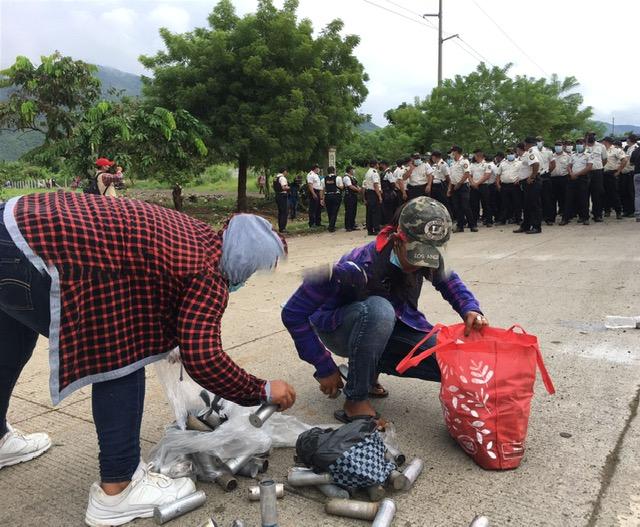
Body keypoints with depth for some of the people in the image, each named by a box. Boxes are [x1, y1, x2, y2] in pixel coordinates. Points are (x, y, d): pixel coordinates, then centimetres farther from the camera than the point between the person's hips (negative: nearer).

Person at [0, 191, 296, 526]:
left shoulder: (195, 234, 12)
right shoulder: (210, 275, -12)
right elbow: (201, 358, -17)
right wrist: (263, 391, -3)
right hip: (29, 252, -10)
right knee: (120, 360, -2)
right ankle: (116, 492, 9)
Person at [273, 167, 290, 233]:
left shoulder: (276, 177, 14)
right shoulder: (282, 178, -15)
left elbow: (274, 187, 17)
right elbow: (284, 187, -24)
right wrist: (289, 187, -7)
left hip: (277, 195, 9)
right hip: (283, 196, -9)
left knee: (280, 212, 16)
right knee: (285, 213, -4)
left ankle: (280, 227, 21)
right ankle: (282, 228, -4)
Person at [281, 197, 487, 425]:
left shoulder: (426, 257, -17)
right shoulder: (358, 267, -34)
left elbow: (449, 281, 7)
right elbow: (293, 314, -28)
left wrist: (470, 309, -15)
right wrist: (325, 368, -23)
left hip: (385, 327, 6)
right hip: (337, 329, -5)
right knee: (378, 309, -40)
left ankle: (368, 370, 5)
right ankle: (356, 400, -22)